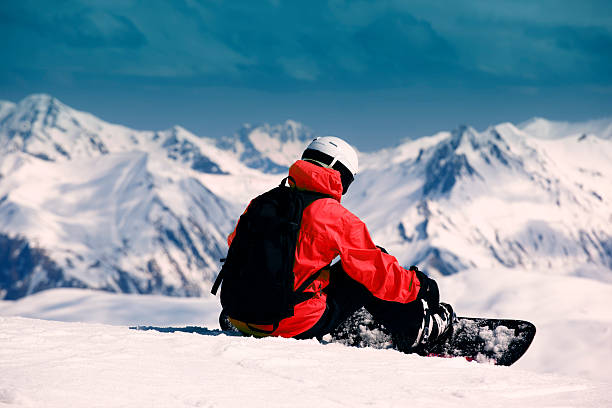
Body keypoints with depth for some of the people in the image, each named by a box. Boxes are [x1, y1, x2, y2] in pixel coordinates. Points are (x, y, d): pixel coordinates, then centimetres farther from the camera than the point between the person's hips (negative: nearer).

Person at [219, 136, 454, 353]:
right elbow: (375, 270, -3)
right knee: (366, 279, 14)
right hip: (297, 327, -6)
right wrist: (416, 286, 15)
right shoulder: (335, 217, -10)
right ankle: (419, 332, 24)